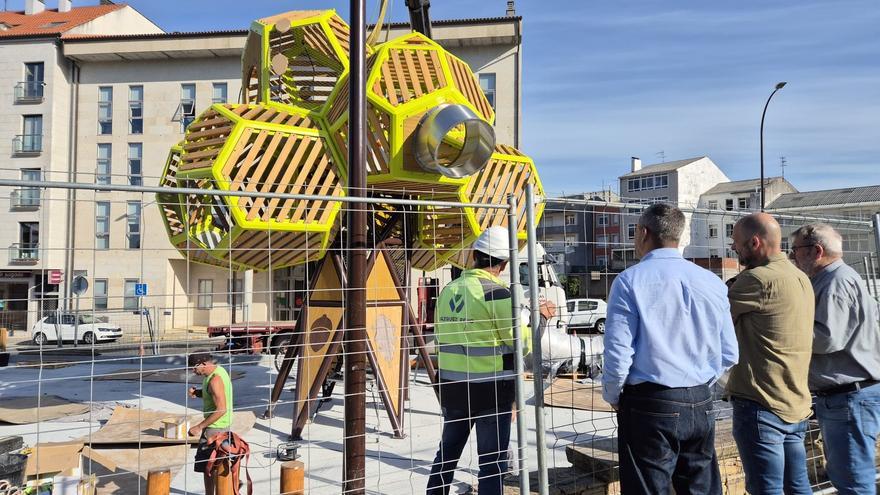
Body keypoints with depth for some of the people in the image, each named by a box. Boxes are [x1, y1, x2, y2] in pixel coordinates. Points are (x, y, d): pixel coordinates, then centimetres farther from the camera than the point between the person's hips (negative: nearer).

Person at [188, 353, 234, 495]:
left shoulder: (215, 380, -24)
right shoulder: (218, 370, 5)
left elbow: (221, 409, -27)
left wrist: (199, 427, -22)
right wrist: (197, 392, -1)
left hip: (215, 428, -10)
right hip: (222, 425, 10)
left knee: (206, 466, -1)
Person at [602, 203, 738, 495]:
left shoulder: (629, 281, -10)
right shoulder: (712, 282, 4)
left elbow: (618, 352, -13)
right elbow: (728, 354, 7)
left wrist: (612, 397, 3)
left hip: (648, 405, -5)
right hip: (700, 405, 5)